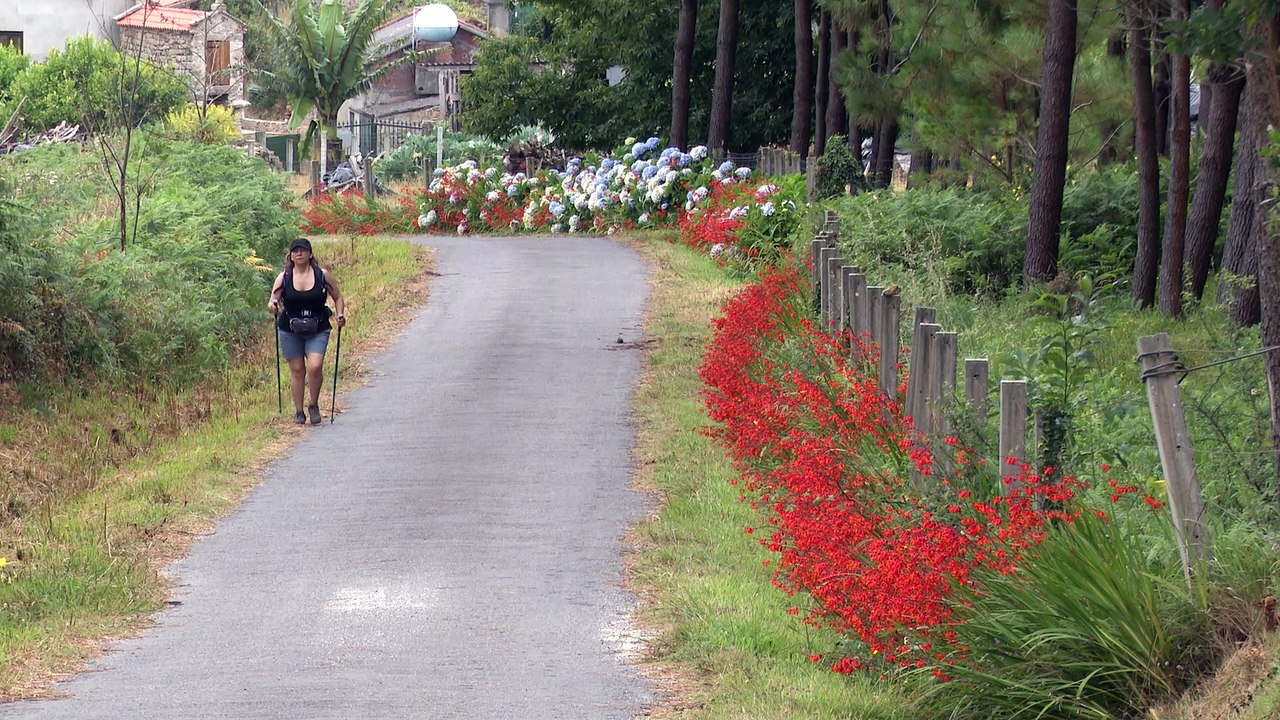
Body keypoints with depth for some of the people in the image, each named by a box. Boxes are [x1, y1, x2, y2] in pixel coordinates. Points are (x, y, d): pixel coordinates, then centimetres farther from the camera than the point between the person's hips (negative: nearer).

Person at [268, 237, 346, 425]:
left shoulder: (323, 275, 0)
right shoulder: (283, 278, 1)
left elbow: (338, 298, 11)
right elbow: (273, 301, -1)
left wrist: (340, 314, -5)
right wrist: (272, 305, -24)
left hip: (317, 331, -1)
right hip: (290, 331, 1)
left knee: (315, 367, -18)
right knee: (297, 370, 4)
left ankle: (313, 405, 4)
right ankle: (298, 412, 16)